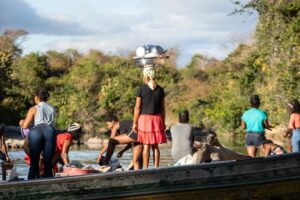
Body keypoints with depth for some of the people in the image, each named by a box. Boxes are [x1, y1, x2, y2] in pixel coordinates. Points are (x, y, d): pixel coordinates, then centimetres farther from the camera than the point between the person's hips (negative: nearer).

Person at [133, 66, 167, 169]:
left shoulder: (141, 89, -5)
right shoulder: (160, 89, 5)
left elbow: (137, 107, -5)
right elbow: (162, 108, 7)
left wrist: (135, 123, 0)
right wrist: (163, 122, 15)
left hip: (144, 118, -3)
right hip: (157, 118, 3)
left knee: (146, 146, -1)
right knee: (155, 146, 7)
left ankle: (145, 169, 0)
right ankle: (156, 168, 7)